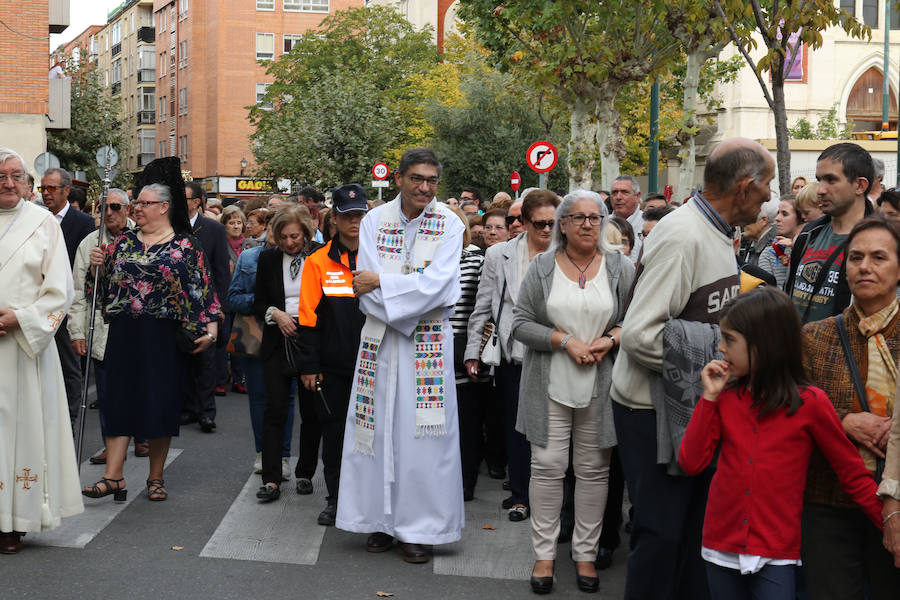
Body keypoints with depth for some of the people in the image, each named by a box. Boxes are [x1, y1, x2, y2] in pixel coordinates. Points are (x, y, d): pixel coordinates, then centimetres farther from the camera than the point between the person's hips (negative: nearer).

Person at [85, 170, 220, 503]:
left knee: (161, 403, 2)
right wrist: (99, 264, -5)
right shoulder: (124, 243, 11)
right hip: (124, 335, 3)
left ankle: (156, 478, 14)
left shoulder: (184, 246, 0)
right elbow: (105, 283, 15)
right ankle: (113, 477, -1)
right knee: (120, 400, -1)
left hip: (162, 338, -3)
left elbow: (202, 289, -2)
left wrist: (210, 329, -10)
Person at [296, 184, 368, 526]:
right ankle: (335, 499, 19)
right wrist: (309, 366, -5)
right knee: (334, 430, 7)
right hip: (333, 366, -1)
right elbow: (310, 318, -1)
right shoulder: (319, 262, 0)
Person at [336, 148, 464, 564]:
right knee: (378, 428, 5)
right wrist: (408, 299, -16)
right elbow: (364, 289, -6)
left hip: (429, 342, -2)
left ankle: (418, 528, 9)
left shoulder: (449, 225, -3)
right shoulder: (374, 221, 2)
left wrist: (380, 282, -14)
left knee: (422, 432, 0)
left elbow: (435, 286, -15)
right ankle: (381, 520, 17)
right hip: (381, 339, 2)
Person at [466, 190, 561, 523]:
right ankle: (520, 494, 19)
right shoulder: (500, 255, 4)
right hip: (514, 355, 1)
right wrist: (473, 352, 5)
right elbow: (482, 308, 7)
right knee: (517, 425, 8)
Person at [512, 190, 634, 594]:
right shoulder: (542, 267, 2)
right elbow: (521, 323, -2)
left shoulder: (620, 268, 4)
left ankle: (586, 553, 17)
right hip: (550, 383, 0)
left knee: (594, 469, 5)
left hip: (601, 386, 1)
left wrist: (608, 341, -13)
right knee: (547, 466, 1)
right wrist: (565, 340, -12)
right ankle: (544, 553, 11)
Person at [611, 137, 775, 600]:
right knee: (662, 532, -1)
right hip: (653, 410, -9)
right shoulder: (681, 236, -22)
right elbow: (639, 335, -27)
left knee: (696, 526, 16)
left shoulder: (716, 234, 9)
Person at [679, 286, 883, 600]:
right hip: (722, 547, 4)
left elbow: (853, 474, -2)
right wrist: (710, 397, -6)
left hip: (776, 555, -4)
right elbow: (691, 463, -3)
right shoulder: (725, 396, 2)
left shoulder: (809, 403, -8)